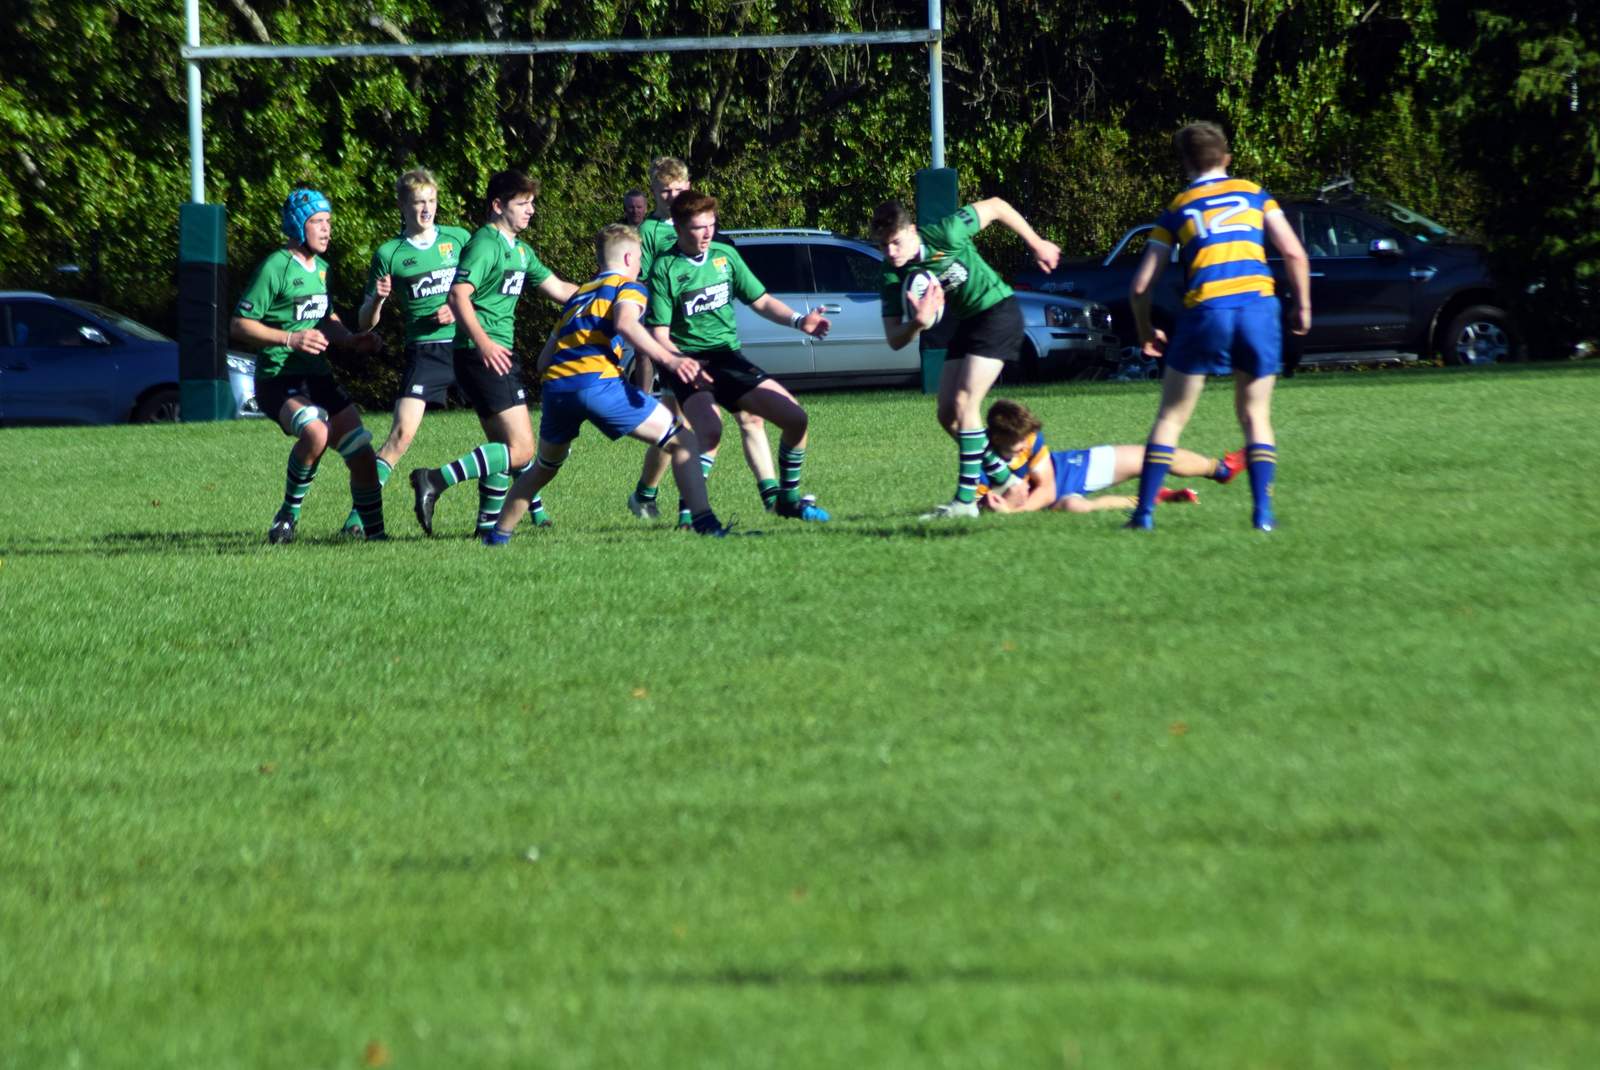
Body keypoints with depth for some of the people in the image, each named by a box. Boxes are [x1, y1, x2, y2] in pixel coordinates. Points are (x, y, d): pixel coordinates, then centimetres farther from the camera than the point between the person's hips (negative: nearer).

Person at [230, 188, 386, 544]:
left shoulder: (320, 268, 15)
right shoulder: (275, 268, -11)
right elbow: (239, 325, -13)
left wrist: (352, 341, 10)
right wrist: (290, 339, -22)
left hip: (318, 376, 8)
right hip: (278, 378, -8)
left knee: (362, 454, 0)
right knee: (316, 432, -34)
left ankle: (374, 531, 12)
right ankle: (288, 515, -15)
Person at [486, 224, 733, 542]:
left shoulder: (578, 295, 31)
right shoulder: (628, 286, 13)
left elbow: (543, 360, 29)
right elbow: (625, 324, -12)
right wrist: (669, 360, -19)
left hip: (554, 384, 6)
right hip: (596, 381, -6)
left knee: (543, 469, 31)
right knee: (683, 441, 0)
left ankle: (498, 533, 32)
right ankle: (705, 523, -14)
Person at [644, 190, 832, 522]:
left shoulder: (725, 255, 7)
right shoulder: (665, 268, -9)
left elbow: (760, 301, 15)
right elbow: (659, 333, -11)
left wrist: (798, 320, -2)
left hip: (729, 358, 6)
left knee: (796, 419, -2)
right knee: (709, 430, -34)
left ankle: (788, 500, 17)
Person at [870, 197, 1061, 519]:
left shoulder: (945, 235, -26)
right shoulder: (893, 276, -10)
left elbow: (995, 206, -11)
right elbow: (894, 340, -12)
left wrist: (1036, 245, -1)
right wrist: (917, 324, -34)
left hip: (997, 309, -7)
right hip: (965, 323, 7)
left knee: (964, 404, -17)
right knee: (948, 415, 4)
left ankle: (965, 499, -15)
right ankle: (1005, 481, 20)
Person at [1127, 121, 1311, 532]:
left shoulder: (1176, 209, 16)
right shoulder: (1253, 194, 16)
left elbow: (1140, 286, 12)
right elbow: (1294, 255, 6)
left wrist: (1146, 332, 27)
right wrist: (1303, 306, 18)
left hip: (1205, 312, -1)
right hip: (1259, 305, 1)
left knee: (1171, 418, 10)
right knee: (1256, 416, 15)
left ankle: (1144, 511, 2)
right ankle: (1263, 511, 3)